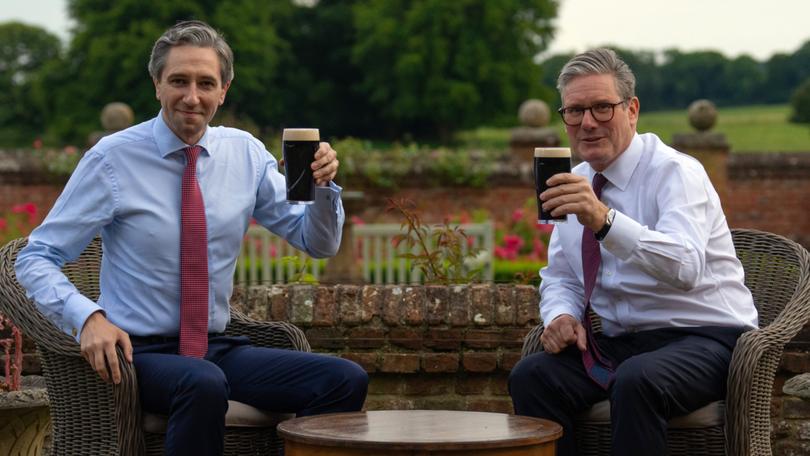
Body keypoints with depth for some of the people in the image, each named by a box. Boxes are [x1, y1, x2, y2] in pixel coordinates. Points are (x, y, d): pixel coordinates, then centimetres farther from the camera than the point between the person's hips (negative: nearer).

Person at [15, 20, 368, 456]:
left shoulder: (246, 153, 5)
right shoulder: (113, 158, -7)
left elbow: (318, 243, 10)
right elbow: (35, 260, -7)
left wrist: (322, 186, -12)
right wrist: (88, 317, -26)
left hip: (219, 350, 5)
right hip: (138, 352, -4)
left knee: (346, 379, -18)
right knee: (205, 384, -38)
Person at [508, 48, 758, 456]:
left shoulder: (674, 172, -13)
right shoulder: (575, 183, 9)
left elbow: (684, 268, -31)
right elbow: (560, 277, 19)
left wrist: (604, 221, -45)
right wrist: (561, 315, -5)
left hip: (702, 340, -6)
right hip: (619, 344, 6)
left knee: (636, 381, -37)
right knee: (530, 376, -19)